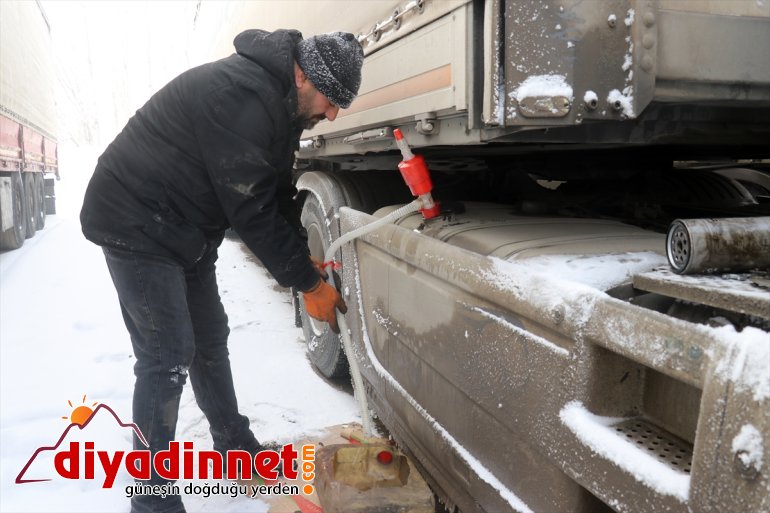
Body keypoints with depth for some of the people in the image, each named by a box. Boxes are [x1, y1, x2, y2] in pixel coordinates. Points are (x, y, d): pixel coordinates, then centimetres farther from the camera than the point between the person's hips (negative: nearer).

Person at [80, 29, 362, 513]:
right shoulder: (241, 96, -29)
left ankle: (236, 449, 33)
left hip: (184, 229, 10)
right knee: (168, 357, -9)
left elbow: (278, 192, 8)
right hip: (138, 224, -9)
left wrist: (304, 260, -1)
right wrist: (308, 283, -19)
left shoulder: (281, 102, 3)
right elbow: (252, 210, -27)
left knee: (210, 338, 15)